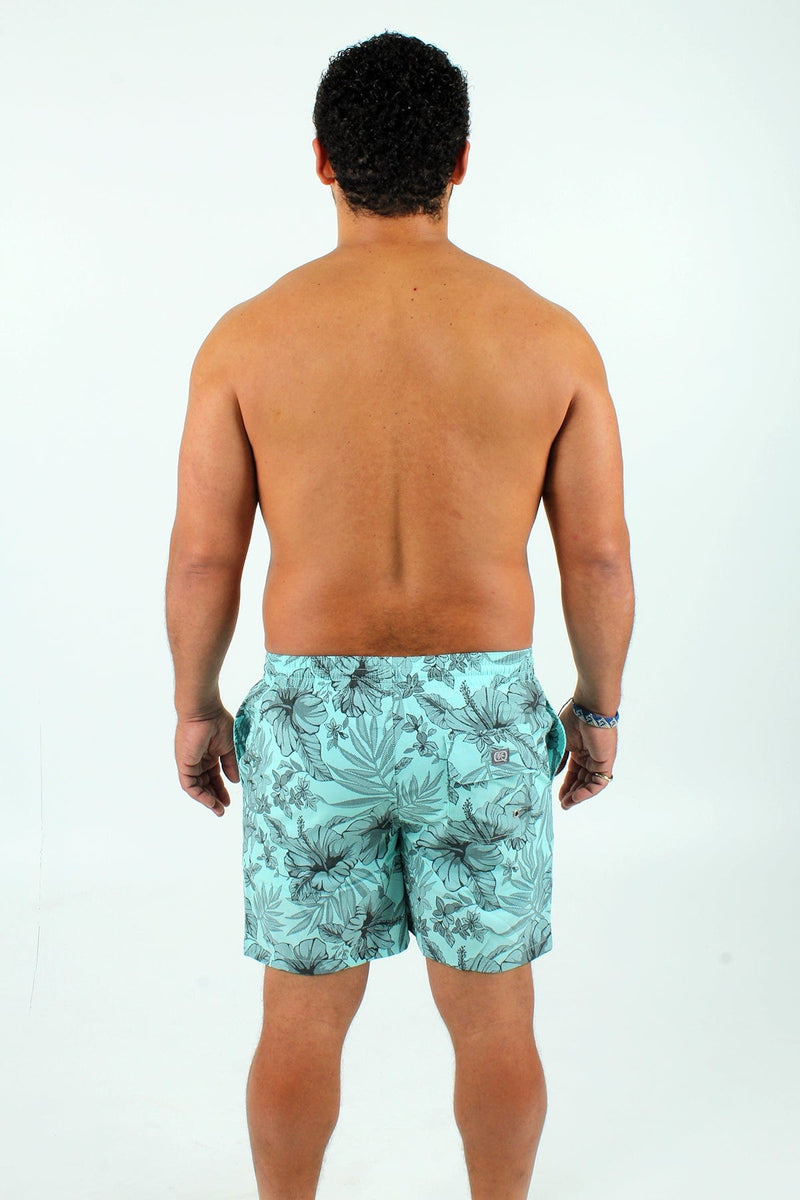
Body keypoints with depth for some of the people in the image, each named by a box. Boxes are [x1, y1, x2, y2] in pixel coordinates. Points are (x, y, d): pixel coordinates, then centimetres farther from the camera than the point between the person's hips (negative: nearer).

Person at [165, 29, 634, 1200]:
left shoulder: (249, 337, -7)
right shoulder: (551, 337, -6)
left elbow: (203, 554, -4)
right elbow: (600, 555, -2)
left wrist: (196, 708, 10)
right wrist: (599, 707, 12)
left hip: (313, 719, 0)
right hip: (487, 716, 1)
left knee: (303, 1019, 18)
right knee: (494, 1017, 19)